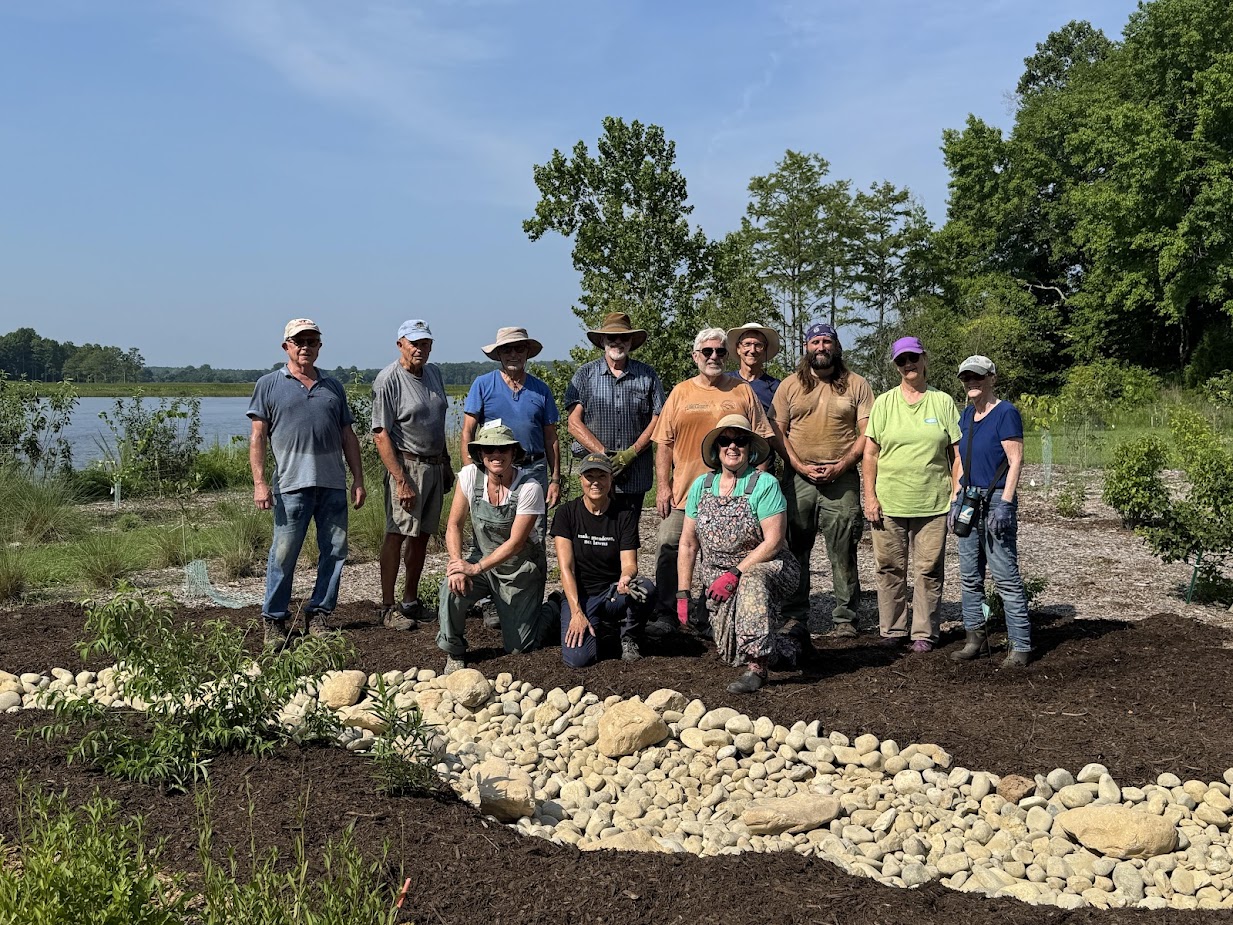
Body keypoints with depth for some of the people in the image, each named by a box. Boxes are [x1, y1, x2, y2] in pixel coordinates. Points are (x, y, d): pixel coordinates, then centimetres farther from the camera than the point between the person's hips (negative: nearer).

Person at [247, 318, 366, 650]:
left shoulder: (333, 386, 18)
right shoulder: (269, 385, 7)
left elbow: (348, 436, 17)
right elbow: (258, 436, 2)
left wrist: (358, 480, 11)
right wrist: (259, 482, -7)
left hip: (333, 485, 4)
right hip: (292, 485, -4)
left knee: (334, 552, 5)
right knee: (283, 556, -2)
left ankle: (318, 613, 17)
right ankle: (274, 620, 11)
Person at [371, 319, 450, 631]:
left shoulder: (434, 373, 12)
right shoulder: (388, 380, -12)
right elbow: (380, 434, -16)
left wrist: (446, 462, 22)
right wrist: (401, 481, -21)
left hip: (434, 465, 7)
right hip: (406, 465, -7)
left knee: (422, 534, 10)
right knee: (397, 534, -8)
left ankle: (411, 601, 19)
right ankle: (388, 608, -4)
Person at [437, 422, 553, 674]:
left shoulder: (529, 488, -23)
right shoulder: (470, 476, -13)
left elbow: (515, 543, -23)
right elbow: (454, 525, -9)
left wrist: (476, 568, -31)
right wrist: (457, 563, -26)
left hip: (521, 568, -3)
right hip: (482, 559, 3)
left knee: (519, 647, -1)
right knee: (452, 587, -30)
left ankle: (549, 611, 31)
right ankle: (454, 654, -6)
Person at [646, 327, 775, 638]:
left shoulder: (743, 392, 7)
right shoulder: (680, 393, 8)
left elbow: (761, 440, 8)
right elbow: (664, 442, 6)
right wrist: (663, 486, -2)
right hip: (684, 492, 1)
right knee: (669, 551, -3)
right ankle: (666, 615, 6)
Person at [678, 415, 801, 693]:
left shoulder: (764, 485, -10)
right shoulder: (701, 486, 4)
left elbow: (773, 542, -17)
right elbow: (688, 543, 8)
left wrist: (735, 574, -22)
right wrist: (683, 594, 4)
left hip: (764, 569, -5)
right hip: (719, 583, 5)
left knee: (752, 581, -40)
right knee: (729, 652, -8)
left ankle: (757, 667, -32)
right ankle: (786, 648, 22)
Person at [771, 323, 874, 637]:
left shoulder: (856, 384, 6)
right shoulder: (790, 385, 10)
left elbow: (867, 434, 2)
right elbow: (777, 432, 6)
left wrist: (841, 466, -11)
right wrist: (801, 466, -7)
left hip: (842, 479, -1)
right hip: (798, 479, 2)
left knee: (843, 552, -1)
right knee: (794, 550, 4)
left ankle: (844, 618, 7)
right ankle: (794, 616, 14)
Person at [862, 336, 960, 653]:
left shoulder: (943, 402, 6)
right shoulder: (884, 402, 6)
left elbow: (956, 454, 7)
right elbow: (870, 452, 5)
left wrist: (957, 496, 1)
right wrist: (869, 496, -1)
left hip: (933, 504, 0)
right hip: (889, 502, 1)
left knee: (929, 570, 3)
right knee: (890, 568, 6)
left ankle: (924, 633, 14)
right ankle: (892, 630, 18)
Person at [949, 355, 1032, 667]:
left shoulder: (1005, 413, -9)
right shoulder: (966, 415, 13)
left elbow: (1015, 461, -13)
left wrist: (1005, 504, -19)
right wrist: (957, 499, 12)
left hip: (995, 501, -8)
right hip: (969, 501, 8)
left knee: (1006, 577, -7)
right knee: (969, 576, 9)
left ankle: (1020, 646, -3)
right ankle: (975, 639, 17)